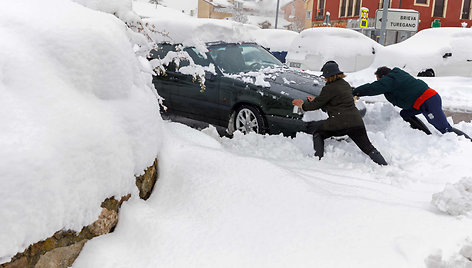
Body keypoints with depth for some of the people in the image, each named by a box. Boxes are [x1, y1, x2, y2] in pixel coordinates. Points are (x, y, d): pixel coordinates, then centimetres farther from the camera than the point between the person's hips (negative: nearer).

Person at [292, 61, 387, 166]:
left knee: (317, 134, 16)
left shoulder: (329, 88, -6)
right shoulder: (346, 85, 18)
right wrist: (315, 100, 33)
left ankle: (318, 158, 9)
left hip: (340, 123, -6)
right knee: (368, 148, 8)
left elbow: (317, 104, 0)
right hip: (356, 121, 6)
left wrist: (303, 106, 18)